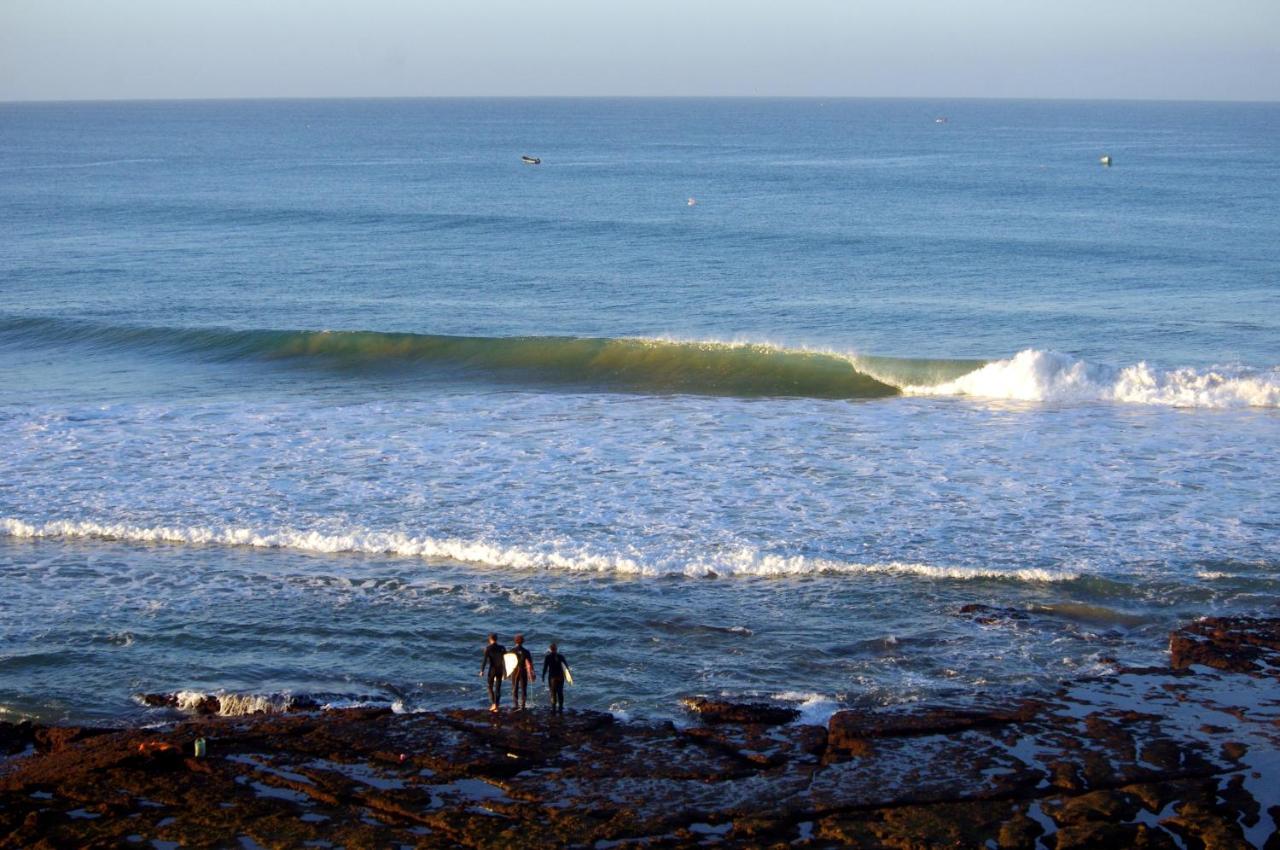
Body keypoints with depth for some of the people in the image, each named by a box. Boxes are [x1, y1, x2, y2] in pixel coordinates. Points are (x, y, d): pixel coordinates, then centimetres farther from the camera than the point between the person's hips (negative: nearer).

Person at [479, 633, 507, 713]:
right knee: (498, 688, 9)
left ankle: (493, 704, -5)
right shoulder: (502, 648, 1)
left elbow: (485, 660, -13)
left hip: (492, 670, -3)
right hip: (500, 670, 3)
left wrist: (482, 670, -7)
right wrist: (505, 672, 10)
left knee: (490, 687, 10)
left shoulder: (488, 648, -8)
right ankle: (497, 706, 7)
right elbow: (505, 660, 3)